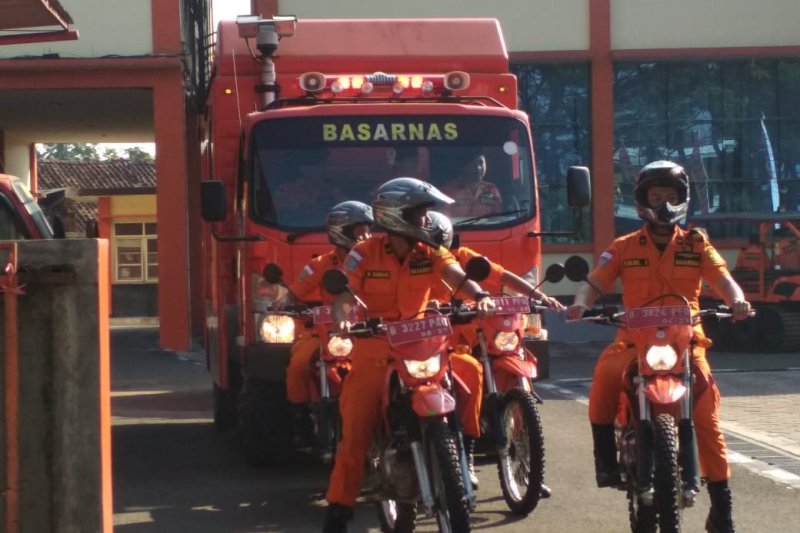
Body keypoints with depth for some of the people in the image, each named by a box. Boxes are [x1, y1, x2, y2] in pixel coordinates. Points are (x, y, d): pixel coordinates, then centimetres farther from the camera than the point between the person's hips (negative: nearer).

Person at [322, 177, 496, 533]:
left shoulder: (430, 253, 2)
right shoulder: (364, 254, -5)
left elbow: (458, 277, -12)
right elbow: (344, 295, -11)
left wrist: (479, 297, -33)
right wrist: (341, 319, -34)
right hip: (373, 355, -3)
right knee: (355, 431, -7)